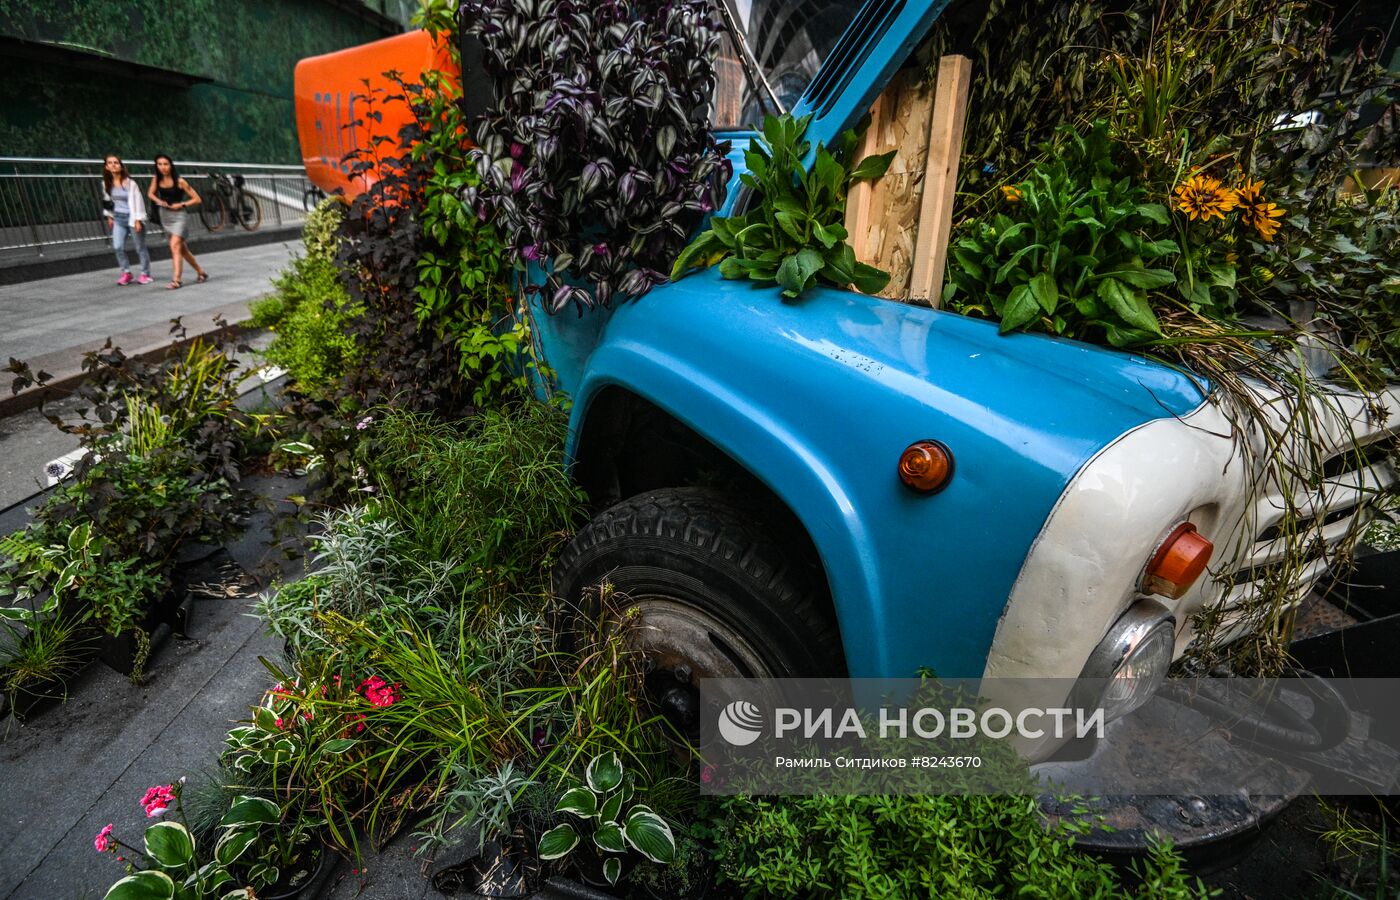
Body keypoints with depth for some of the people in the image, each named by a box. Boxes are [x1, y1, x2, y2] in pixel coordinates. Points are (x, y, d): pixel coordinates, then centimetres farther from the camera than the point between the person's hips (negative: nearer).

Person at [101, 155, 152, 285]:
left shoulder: (129, 183, -12)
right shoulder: (106, 183, 4)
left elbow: (136, 201, -12)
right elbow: (107, 200, 17)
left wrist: (137, 220, -16)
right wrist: (109, 216, 17)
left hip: (132, 217, -5)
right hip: (118, 218, 5)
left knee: (140, 247, 4)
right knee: (117, 247, -5)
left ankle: (145, 274, 15)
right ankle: (126, 273, 7)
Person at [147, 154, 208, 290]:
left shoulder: (179, 181, -14)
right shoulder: (156, 180, 0)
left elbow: (197, 199, -11)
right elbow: (150, 193, 16)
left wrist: (181, 204, -20)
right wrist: (158, 201, -4)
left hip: (179, 215, -6)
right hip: (165, 216, 6)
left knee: (174, 246, -19)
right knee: (181, 248, 14)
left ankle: (176, 280, -21)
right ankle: (201, 272, 29)